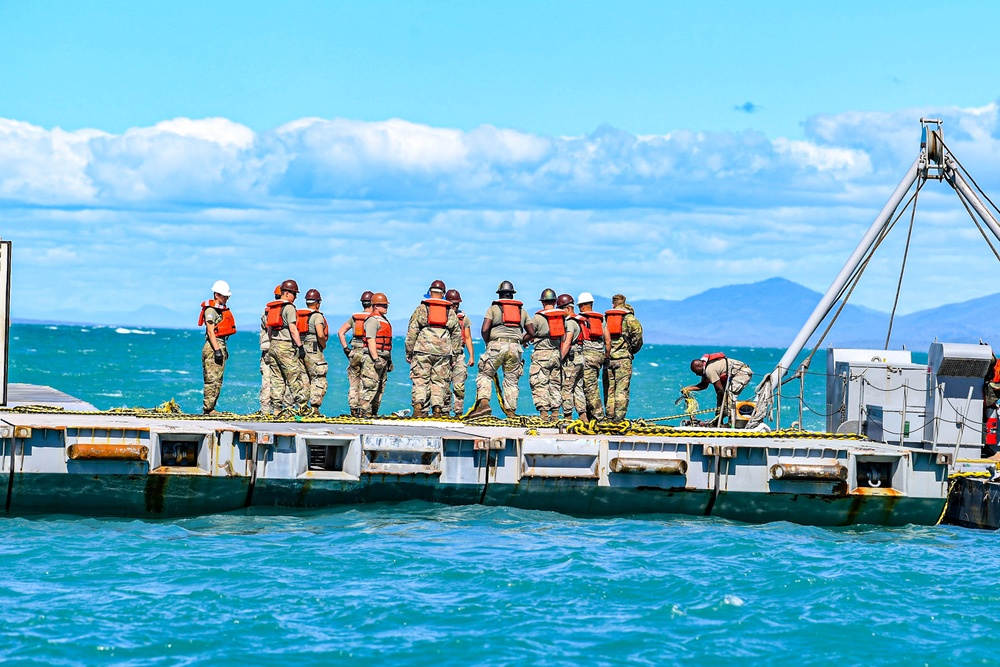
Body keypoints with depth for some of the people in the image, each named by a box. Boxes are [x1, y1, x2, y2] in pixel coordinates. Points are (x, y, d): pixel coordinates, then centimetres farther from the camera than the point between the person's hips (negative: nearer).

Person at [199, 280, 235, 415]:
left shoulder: (222, 309, 17)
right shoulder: (211, 310, -11)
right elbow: (210, 331, -17)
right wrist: (217, 350, -22)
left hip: (221, 345, 10)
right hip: (213, 345, -10)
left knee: (218, 380, 9)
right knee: (212, 379, -11)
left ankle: (211, 408, 11)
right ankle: (208, 409, -11)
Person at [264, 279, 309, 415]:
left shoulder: (271, 307, 15)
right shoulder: (289, 307, -9)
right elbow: (293, 329, -15)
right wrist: (300, 346, -14)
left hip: (273, 346, 8)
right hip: (286, 346, -8)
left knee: (277, 379, 8)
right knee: (294, 377, -4)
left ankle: (275, 408, 5)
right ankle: (300, 402, -5)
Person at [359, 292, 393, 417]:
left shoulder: (383, 320, 21)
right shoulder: (373, 320, -10)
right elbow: (371, 341, -18)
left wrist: (389, 360, 23)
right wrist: (376, 359, -24)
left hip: (383, 359, 10)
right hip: (372, 357, -10)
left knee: (380, 387, 10)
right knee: (370, 386, -12)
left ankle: (374, 412, 14)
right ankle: (364, 412, -11)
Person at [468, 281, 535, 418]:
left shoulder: (493, 308, 9)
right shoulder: (522, 310, 21)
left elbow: (485, 329, -4)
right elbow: (531, 333, 18)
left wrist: (487, 342, 12)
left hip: (497, 345, -3)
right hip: (515, 348, 3)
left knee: (485, 375, 4)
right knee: (511, 380, 8)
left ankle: (483, 403, -17)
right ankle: (511, 412, 3)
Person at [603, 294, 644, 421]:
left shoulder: (605, 318, 13)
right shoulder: (629, 318, 3)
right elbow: (637, 331, -9)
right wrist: (634, 348, 6)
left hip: (607, 357, 3)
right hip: (623, 358, -3)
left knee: (608, 389, 8)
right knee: (622, 389, -3)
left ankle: (609, 416, 9)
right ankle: (619, 417, -8)